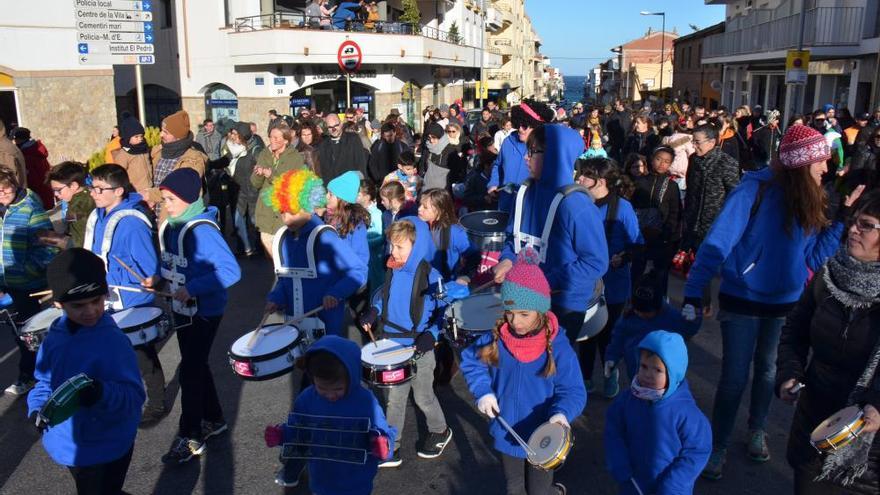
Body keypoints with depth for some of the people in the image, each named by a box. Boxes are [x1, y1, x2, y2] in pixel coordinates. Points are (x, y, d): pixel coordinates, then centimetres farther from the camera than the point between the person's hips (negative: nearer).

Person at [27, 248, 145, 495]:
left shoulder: (114, 340, -24)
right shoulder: (55, 335, -6)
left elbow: (134, 396, -27)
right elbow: (44, 379, 9)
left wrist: (103, 394, -44)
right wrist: (38, 408, -7)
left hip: (106, 448, -6)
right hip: (67, 442, 6)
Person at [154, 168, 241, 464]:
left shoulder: (202, 230, -24)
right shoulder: (171, 226, 2)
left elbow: (230, 270, -31)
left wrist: (192, 289, -31)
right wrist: (159, 279, 3)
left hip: (204, 312, -9)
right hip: (183, 309, 9)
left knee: (190, 370, 0)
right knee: (196, 366, 19)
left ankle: (191, 437, 14)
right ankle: (214, 420, 36)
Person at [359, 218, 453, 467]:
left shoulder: (431, 277, -20)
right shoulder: (393, 270, -3)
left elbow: (445, 312, -12)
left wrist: (431, 335, -24)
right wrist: (373, 312, -4)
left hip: (419, 350, -5)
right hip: (391, 346, 5)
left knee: (423, 397, 15)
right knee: (392, 398, 15)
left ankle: (440, 431, 43)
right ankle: (391, 449, 30)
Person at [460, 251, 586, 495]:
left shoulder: (557, 347, -24)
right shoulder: (496, 340, -14)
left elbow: (573, 391, -19)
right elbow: (470, 360, 1)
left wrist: (561, 414, -38)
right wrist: (482, 391, -12)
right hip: (506, 433, 4)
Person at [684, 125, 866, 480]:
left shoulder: (810, 201, -2)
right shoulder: (757, 188, -19)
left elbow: (814, 258, -2)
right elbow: (718, 242, -24)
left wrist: (843, 217, -9)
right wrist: (693, 294, -30)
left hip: (785, 303, 5)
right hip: (742, 300, -5)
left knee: (768, 370, 21)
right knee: (734, 377, 3)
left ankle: (757, 430, 43)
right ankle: (718, 446, 22)